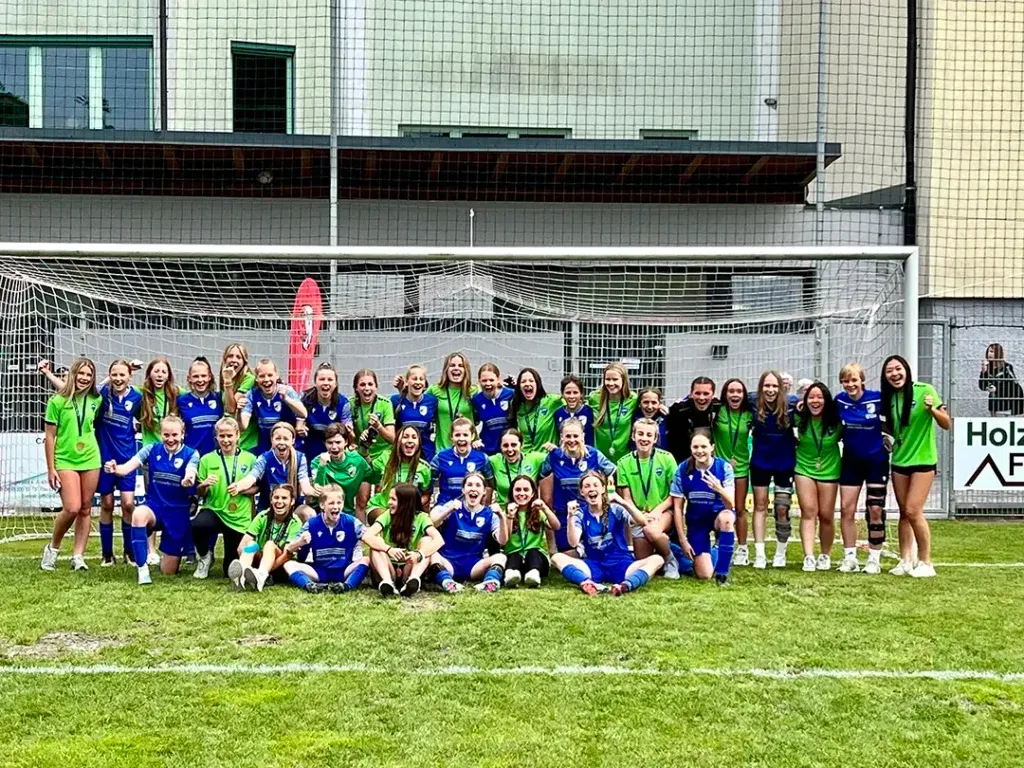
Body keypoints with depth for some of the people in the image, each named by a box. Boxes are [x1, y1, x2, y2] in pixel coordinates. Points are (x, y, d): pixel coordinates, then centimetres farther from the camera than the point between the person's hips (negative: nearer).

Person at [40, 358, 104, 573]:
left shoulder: (95, 400, 5)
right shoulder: (57, 401, -6)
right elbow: (50, 437, -4)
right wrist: (50, 469, -5)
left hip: (90, 459, 4)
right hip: (65, 461, -4)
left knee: (85, 509, 4)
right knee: (72, 508, -14)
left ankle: (78, 555, 11)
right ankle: (53, 548, 9)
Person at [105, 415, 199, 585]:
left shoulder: (191, 455, -7)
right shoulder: (152, 450, -3)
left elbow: (189, 475, -27)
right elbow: (128, 466, -16)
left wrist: (188, 480, -52)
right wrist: (116, 469, -40)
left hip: (178, 513, -1)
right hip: (154, 506, 1)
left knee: (168, 571, 3)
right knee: (138, 514, -39)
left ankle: (176, 551, 41)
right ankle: (143, 570, -28)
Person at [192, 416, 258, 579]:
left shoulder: (250, 459, 0)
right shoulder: (207, 459, 0)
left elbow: (256, 488, 5)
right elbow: (199, 493, 6)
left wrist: (241, 489, -16)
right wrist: (204, 485, -17)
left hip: (239, 518, 1)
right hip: (213, 510, 0)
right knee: (198, 524, -38)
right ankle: (205, 556, -6)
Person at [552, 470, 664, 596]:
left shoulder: (615, 509, 0)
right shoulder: (580, 513, 4)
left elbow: (642, 522, -15)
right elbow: (573, 543, -10)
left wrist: (624, 503, -28)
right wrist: (571, 517, -23)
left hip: (621, 564, -1)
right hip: (594, 566, 1)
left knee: (657, 559, -26)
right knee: (557, 557, -21)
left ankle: (625, 585, -54)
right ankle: (587, 583, -50)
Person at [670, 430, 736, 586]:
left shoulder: (724, 467, -18)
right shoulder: (683, 470, -15)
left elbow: (731, 505, -25)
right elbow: (677, 508, -7)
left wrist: (719, 489, -46)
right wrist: (683, 540, -7)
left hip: (718, 515, -1)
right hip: (696, 521, 1)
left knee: (726, 518, -39)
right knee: (704, 575, -9)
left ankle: (722, 572, -24)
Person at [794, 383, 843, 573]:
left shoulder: (835, 420, -12)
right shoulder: (800, 418, -9)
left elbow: (840, 437, 5)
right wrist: (797, 440, -5)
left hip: (829, 470, 0)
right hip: (805, 468, 0)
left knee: (826, 515, 4)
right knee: (808, 512, -10)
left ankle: (825, 556, 23)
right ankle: (808, 557, -16)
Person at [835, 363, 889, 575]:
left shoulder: (877, 398, -14)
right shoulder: (839, 400, -4)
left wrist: (889, 437, -12)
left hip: (876, 460, -3)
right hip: (851, 460, 3)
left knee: (875, 510, 0)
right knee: (846, 509, 0)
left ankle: (874, 558, 11)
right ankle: (849, 557, 9)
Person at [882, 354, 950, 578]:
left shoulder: (924, 390, -12)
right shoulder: (889, 398, 3)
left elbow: (947, 424, -12)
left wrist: (932, 410, -29)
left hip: (923, 459, -5)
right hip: (899, 460, 5)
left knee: (913, 511, -11)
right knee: (904, 512, 7)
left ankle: (926, 563, 0)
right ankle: (905, 561, 13)